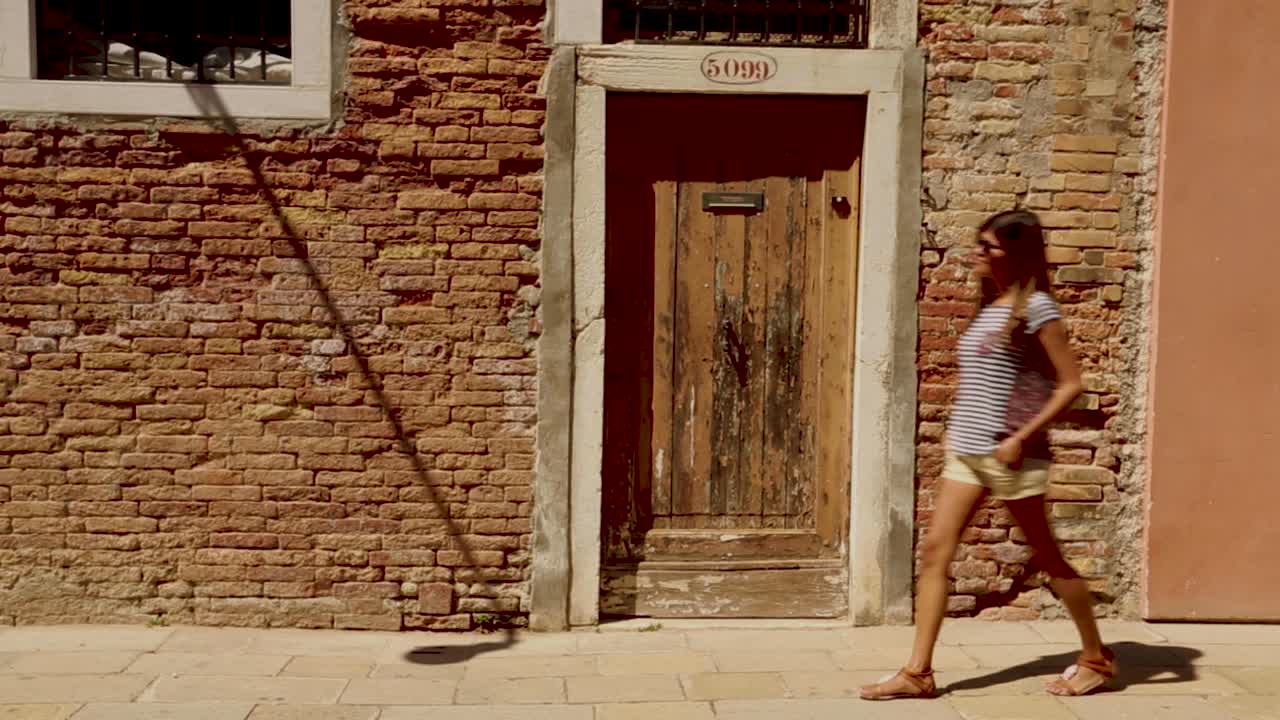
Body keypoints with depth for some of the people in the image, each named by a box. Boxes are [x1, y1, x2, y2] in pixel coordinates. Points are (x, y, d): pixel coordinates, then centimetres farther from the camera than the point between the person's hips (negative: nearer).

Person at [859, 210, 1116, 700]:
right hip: (966, 452, 8)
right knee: (935, 551, 0)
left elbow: (1070, 383, -13)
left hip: (1011, 454, -8)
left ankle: (1096, 657, 27)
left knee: (1046, 557, 7)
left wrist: (1022, 438, -18)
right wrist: (957, 426, 13)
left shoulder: (1035, 307, -10)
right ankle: (918, 672, 3)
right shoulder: (988, 306, 13)